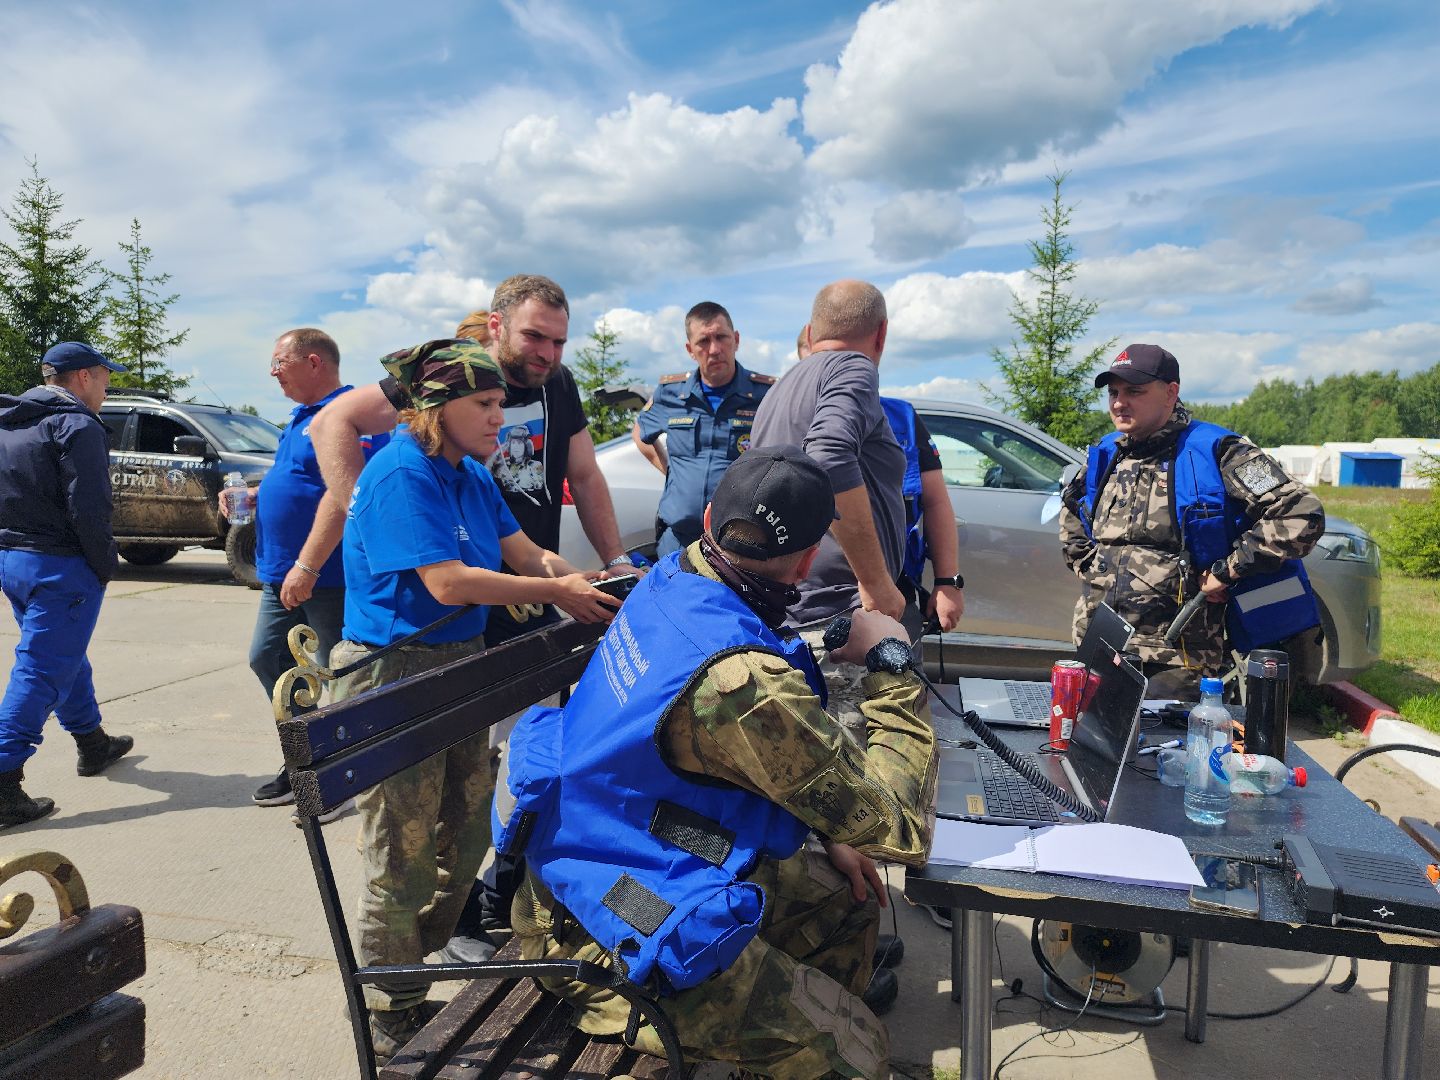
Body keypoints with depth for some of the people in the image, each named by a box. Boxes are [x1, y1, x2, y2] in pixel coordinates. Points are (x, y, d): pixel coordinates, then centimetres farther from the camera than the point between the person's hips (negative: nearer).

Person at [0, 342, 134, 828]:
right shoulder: (77, 426, -14)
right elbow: (88, 510, -20)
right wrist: (105, 566, -10)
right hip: (60, 567, -9)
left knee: (66, 658, 23)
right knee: (41, 672, -6)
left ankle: (93, 743, 38)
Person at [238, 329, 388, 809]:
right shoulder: (303, 416, 16)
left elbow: (341, 493, -26)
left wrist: (308, 565, -28)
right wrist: (253, 496, 9)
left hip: (330, 576, -11)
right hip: (284, 573, 11)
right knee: (266, 658, 16)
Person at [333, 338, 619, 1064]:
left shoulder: (472, 476, 9)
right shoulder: (400, 474, -18)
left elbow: (528, 555, 7)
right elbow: (447, 582, -24)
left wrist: (596, 589, -10)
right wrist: (557, 593, -19)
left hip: (458, 668, 9)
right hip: (392, 679, -9)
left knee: (466, 835, 18)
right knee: (404, 857, 3)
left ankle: (415, 970, 39)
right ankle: (392, 1018, 24)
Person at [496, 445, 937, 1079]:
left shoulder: (673, 577, -7)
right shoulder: (743, 680, -34)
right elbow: (902, 829, -24)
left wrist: (827, 833, 6)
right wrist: (892, 663, -15)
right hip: (616, 932, -9)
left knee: (846, 899, 19)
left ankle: (812, 1020, 40)